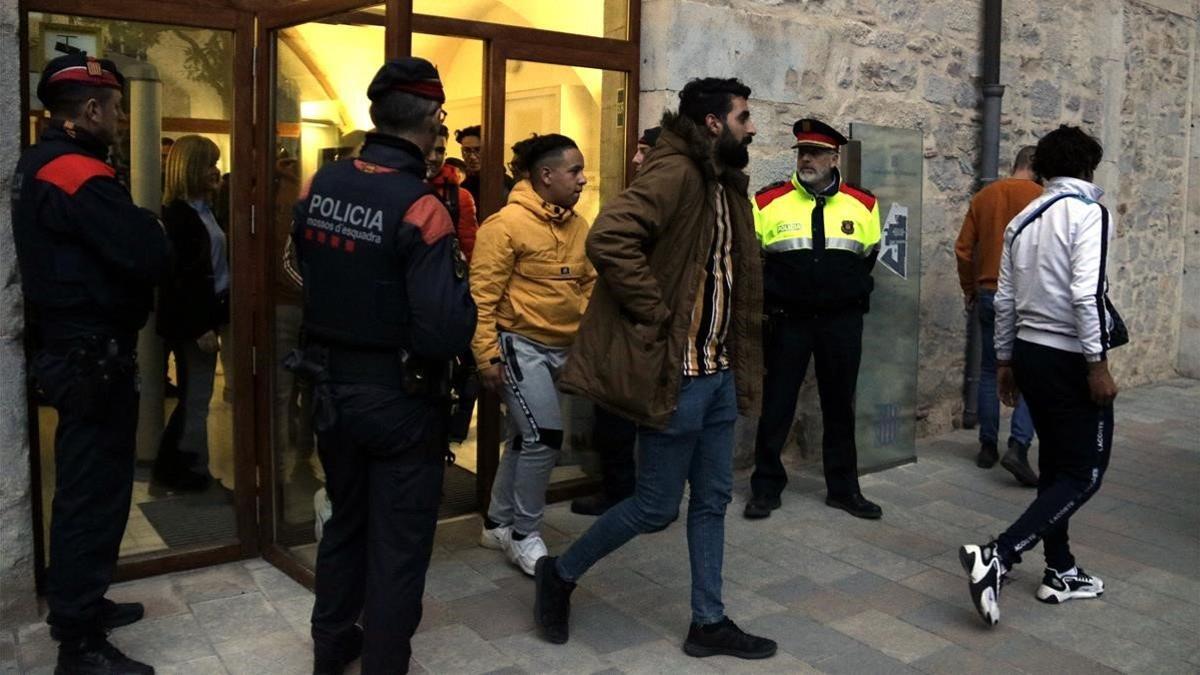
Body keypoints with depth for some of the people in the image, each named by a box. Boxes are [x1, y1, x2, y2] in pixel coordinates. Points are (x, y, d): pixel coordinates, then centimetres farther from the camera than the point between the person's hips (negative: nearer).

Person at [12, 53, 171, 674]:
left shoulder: (40, 164, 12)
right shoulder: (79, 172, -19)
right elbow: (151, 257, -26)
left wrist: (132, 229, -1)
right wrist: (148, 223, -6)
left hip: (69, 348, 10)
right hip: (94, 358, -10)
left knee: (83, 487, 20)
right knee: (94, 493, -2)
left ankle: (79, 604, 35)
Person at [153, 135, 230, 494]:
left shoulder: (204, 208, 12)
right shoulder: (178, 214, -15)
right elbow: (180, 276, -19)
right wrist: (200, 327, -20)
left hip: (207, 313, 9)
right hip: (191, 320, -9)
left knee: (197, 397, 15)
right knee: (195, 398, 1)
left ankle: (183, 467, 26)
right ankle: (178, 469, 15)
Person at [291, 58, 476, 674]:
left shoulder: (320, 186, -2)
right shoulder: (420, 208, -23)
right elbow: (448, 331, -29)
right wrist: (464, 297, -9)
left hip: (331, 386, 7)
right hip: (399, 398, -7)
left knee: (346, 520, 25)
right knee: (398, 543, 9)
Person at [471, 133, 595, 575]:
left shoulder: (577, 227, 7)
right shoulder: (507, 223, -14)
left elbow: (589, 285, 17)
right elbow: (483, 296, -15)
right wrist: (487, 356, -16)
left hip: (560, 349, 8)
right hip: (519, 344, -8)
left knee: (526, 439, 15)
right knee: (545, 437, -11)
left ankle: (498, 525, 31)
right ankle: (524, 535, 7)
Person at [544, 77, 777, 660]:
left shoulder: (724, 182, 14)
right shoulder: (674, 173, -15)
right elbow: (609, 239, -29)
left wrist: (740, 362, 11)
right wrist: (657, 317, -23)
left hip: (719, 371, 9)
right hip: (674, 371, -9)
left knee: (712, 501, 14)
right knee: (657, 507, 2)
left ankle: (709, 623, 26)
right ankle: (559, 574, 23)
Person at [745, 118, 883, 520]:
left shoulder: (863, 205, 4)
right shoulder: (769, 202, -2)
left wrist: (850, 293, 10)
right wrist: (770, 294, 2)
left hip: (842, 323, 2)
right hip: (786, 320, -2)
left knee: (839, 407, 12)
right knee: (776, 406, 4)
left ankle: (843, 488, 24)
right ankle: (766, 487, 17)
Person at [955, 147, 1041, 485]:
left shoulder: (984, 196, 7)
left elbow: (963, 248, 7)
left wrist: (969, 288, 17)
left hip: (988, 295, 4)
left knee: (990, 370, 13)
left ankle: (987, 447, 18)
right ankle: (1018, 447, -13)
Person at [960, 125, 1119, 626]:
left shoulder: (1022, 220, 10)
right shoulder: (1088, 211, -10)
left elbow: (1004, 299, 11)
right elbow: (1086, 294, -20)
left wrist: (1005, 359, 18)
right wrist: (1098, 363, -17)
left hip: (1031, 351, 8)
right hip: (1071, 358, -7)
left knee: (1055, 465, 17)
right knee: (1085, 474, 0)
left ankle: (1060, 573, 25)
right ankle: (997, 557, -13)